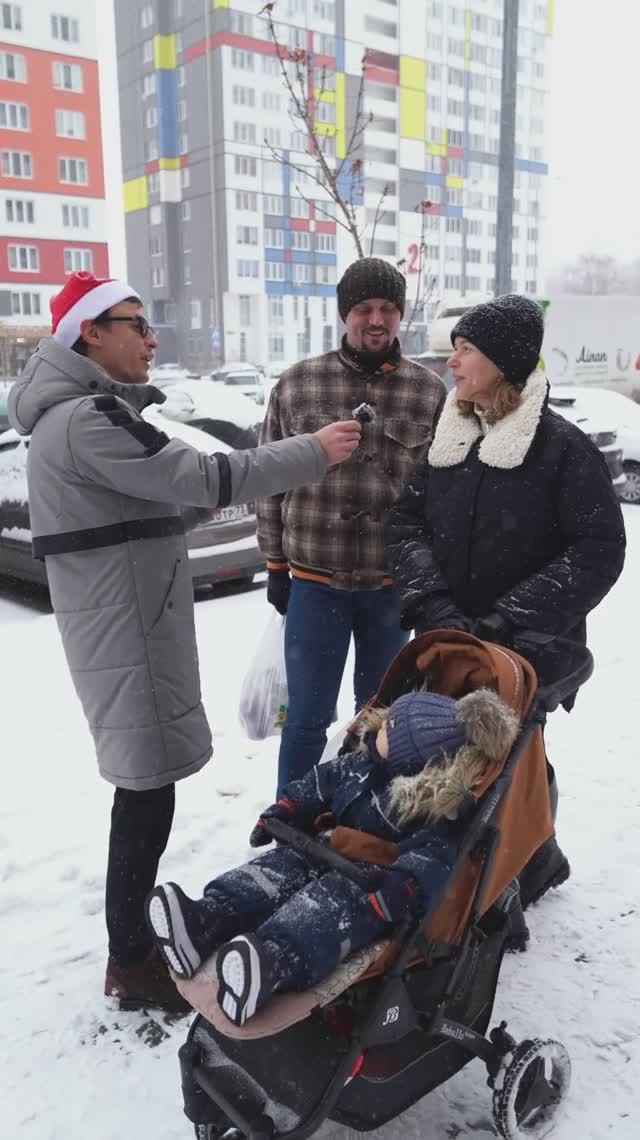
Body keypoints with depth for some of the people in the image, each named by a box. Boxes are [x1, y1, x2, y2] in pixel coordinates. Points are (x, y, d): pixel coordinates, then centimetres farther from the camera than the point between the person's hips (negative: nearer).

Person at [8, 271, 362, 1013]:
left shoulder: (89, 411, 17)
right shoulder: (86, 418, -17)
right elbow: (197, 478, -22)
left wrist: (196, 502, 7)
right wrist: (313, 452, -16)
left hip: (132, 621, 10)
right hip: (123, 629, -10)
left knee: (146, 784, 16)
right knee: (147, 790, -3)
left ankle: (135, 938, 31)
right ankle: (131, 966, 12)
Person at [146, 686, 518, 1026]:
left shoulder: (439, 810, -20)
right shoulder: (365, 762, 5)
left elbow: (433, 858, -30)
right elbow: (319, 784, 18)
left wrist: (398, 889, -47)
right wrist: (280, 815, 13)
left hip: (373, 880, -8)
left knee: (339, 899, -37)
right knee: (286, 864, -17)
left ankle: (271, 963, -66)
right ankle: (204, 921, -40)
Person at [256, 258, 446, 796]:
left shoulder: (430, 391, -1)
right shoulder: (298, 383, -1)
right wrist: (276, 564, 4)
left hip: (393, 584, 1)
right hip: (315, 581, -1)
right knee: (307, 717, 8)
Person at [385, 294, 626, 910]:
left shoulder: (563, 446, -10)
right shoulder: (446, 439, 5)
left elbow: (599, 549, -13)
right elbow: (405, 522, 1)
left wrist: (509, 619, -19)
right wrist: (433, 603, -15)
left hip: (527, 651, -5)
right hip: (449, 645, 5)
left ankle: (530, 864, 34)